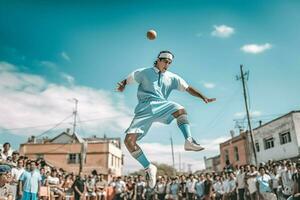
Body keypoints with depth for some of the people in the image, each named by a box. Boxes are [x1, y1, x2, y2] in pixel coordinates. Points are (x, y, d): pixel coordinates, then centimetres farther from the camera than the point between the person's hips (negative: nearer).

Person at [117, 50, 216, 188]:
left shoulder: (172, 77, 17)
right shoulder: (144, 72, 13)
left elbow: (188, 88, 11)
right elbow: (127, 80, 16)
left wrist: (203, 97, -2)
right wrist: (122, 85, -8)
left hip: (161, 105, 1)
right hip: (145, 108, -1)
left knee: (180, 109, -31)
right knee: (129, 141, -17)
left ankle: (189, 141, -37)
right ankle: (148, 168, -4)